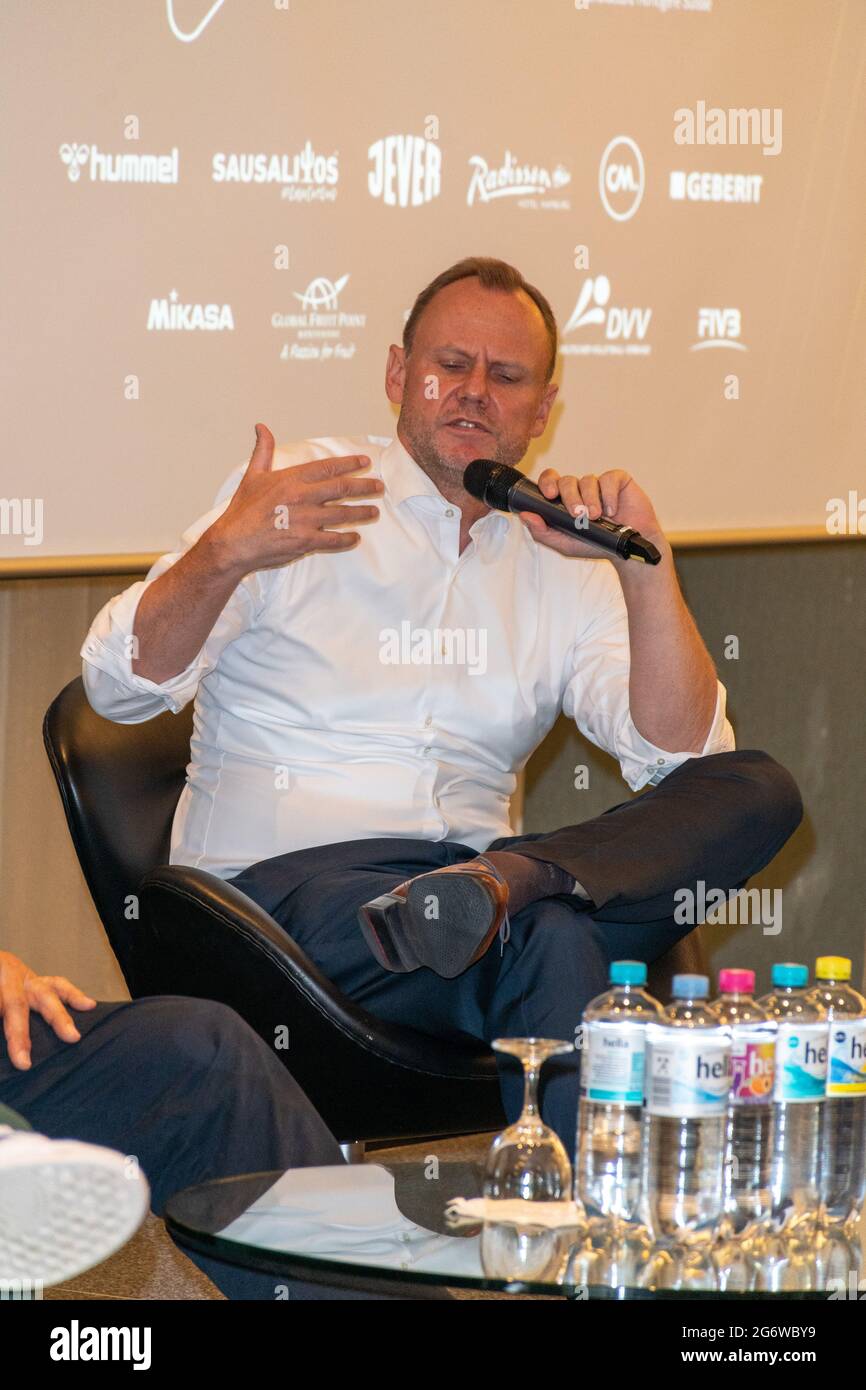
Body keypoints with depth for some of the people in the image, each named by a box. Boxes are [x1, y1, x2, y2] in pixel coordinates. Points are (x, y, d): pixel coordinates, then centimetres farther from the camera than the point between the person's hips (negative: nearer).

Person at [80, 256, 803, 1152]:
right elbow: (120, 685, -3)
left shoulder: (560, 561, 18)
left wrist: (646, 568, -10)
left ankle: (508, 882, -39)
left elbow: (682, 759, 3)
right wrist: (223, 555, -23)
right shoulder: (295, 494, 8)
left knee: (758, 793, -21)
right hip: (283, 873, -5)